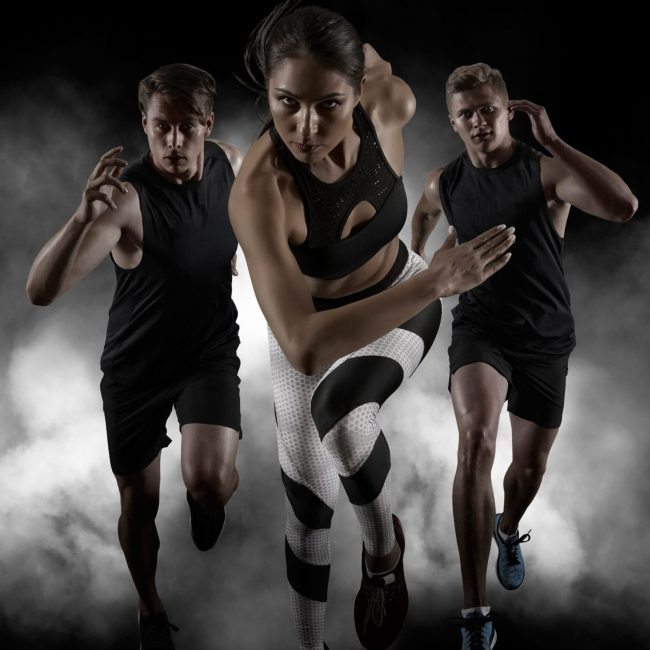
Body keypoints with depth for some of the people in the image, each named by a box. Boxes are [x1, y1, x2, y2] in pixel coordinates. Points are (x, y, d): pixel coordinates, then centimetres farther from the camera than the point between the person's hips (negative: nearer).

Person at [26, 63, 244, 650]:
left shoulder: (231, 163, -10)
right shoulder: (125, 198, -27)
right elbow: (41, 292, -38)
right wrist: (85, 215, -50)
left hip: (210, 350, 2)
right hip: (136, 362, -2)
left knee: (208, 480, -20)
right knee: (139, 503, 11)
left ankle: (209, 500, 21)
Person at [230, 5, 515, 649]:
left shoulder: (386, 103, -27)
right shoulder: (259, 191, -39)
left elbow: (371, 57, 0)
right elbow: (305, 348, -47)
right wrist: (436, 280, -47)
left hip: (402, 302, 1)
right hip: (315, 328, -1)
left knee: (340, 413, -30)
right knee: (309, 511, 5)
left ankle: (384, 545, 3)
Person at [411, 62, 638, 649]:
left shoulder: (546, 170, -13)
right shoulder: (444, 183, -1)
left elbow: (623, 207, -33)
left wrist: (551, 139, -30)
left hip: (545, 337, 0)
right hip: (480, 328, 0)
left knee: (530, 465, 13)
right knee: (476, 441, -28)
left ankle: (509, 531, 53)